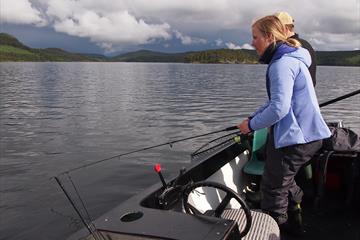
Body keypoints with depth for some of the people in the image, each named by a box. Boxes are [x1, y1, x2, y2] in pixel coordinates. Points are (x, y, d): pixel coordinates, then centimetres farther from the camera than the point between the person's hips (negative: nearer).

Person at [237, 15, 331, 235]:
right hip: (306, 135, 10)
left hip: (296, 138, -10)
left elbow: (279, 108, -27)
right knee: (284, 181, 25)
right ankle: (294, 223, 38)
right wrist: (253, 118, 8)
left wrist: (252, 125, -13)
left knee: (273, 188, 3)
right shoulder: (291, 58, 14)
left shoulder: (283, 63, -19)